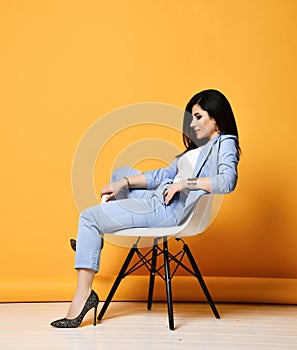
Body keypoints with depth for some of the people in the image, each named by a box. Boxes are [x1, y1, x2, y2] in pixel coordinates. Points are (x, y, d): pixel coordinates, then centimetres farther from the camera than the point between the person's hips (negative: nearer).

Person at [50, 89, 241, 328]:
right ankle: (92, 240, 27)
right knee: (122, 173, 29)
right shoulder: (198, 147, 23)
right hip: (160, 198, 10)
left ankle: (84, 293, -10)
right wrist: (124, 183, 14)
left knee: (89, 217, -10)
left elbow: (227, 181, -24)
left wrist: (184, 183, -21)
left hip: (170, 209, -10)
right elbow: (165, 174, 21)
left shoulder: (225, 143, -4)